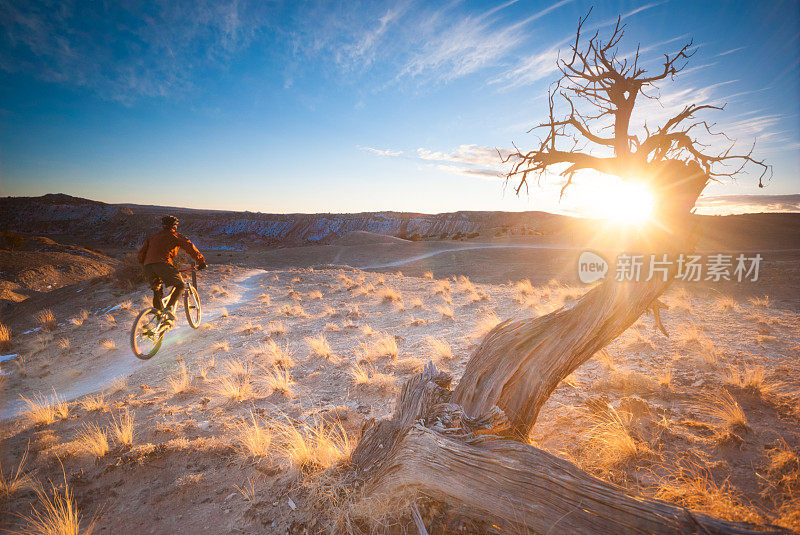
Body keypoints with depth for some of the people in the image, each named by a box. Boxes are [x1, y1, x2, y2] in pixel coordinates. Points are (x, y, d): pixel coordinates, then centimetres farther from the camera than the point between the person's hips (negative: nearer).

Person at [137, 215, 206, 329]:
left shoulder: (153, 236, 32)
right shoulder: (175, 235, 16)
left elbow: (141, 254, 31)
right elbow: (190, 247, 5)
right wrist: (201, 262, 9)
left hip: (148, 265, 6)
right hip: (163, 264, -6)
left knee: (157, 291, 19)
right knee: (180, 285, 6)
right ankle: (169, 309, -17)